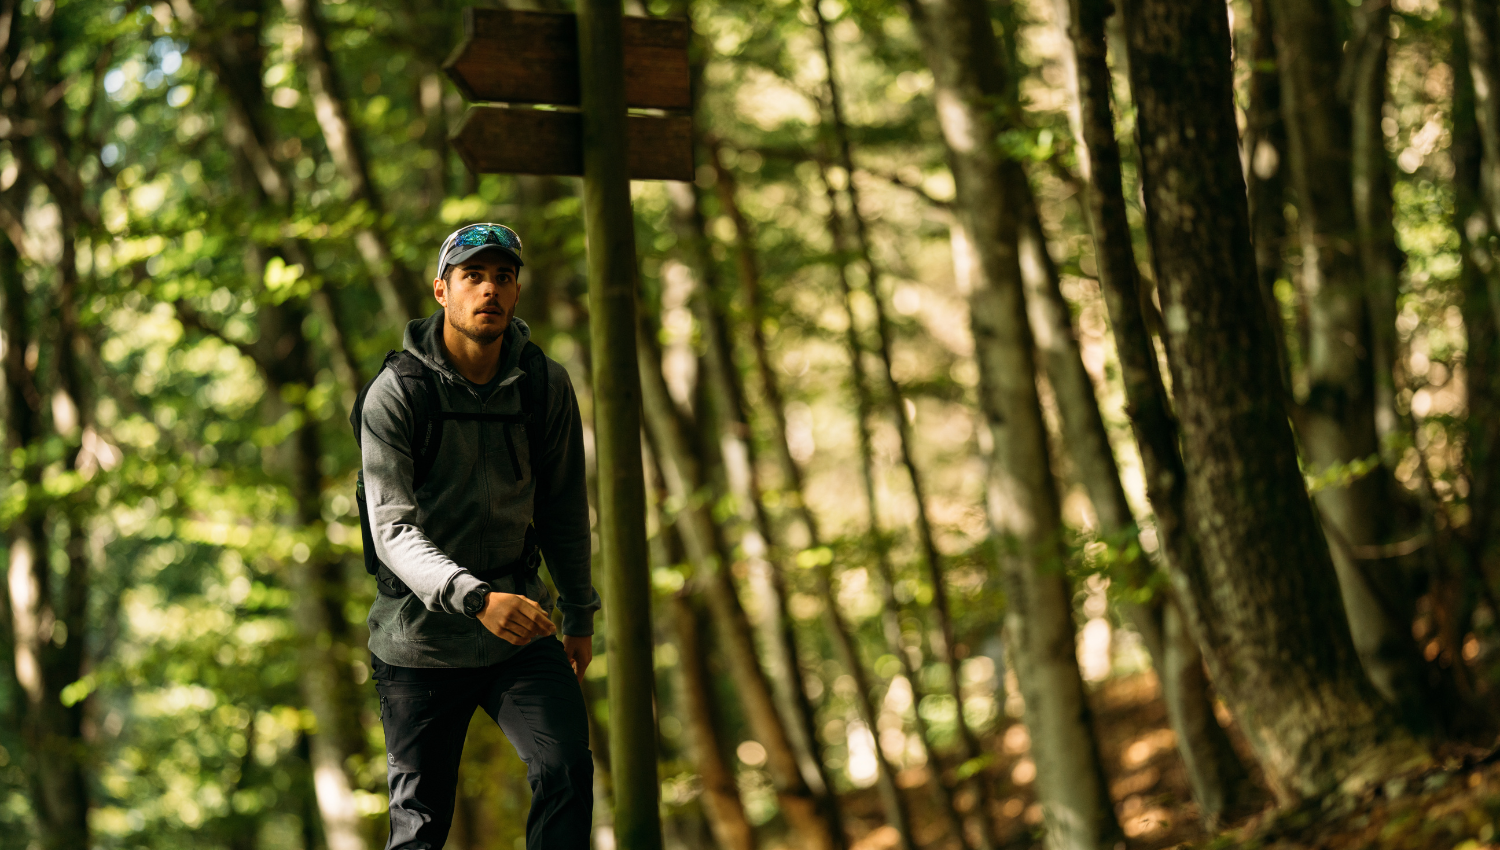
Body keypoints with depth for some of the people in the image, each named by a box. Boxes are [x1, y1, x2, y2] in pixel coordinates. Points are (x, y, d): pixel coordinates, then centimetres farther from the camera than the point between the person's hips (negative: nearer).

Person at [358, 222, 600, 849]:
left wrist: (579, 615, 18)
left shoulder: (546, 386, 0)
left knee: (568, 772, -18)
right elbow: (393, 531, -21)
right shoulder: (395, 394, -12)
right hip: (422, 635, -2)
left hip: (521, 630, 2)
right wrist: (476, 598, -36)